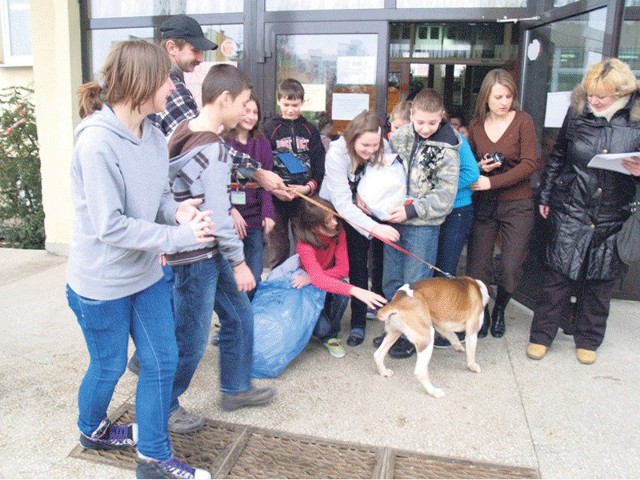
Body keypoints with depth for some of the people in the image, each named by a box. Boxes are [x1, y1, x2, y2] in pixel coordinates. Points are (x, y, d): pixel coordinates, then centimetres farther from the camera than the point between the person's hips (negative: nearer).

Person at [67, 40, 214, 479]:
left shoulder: (154, 135, -1)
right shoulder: (97, 143, -25)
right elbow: (110, 226, -26)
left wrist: (179, 210, -16)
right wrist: (180, 236, -24)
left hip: (147, 273, 7)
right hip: (102, 282, -7)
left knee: (163, 361, 11)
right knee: (109, 368, 15)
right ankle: (92, 430, 49)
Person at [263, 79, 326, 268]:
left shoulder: (310, 130, 8)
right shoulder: (269, 128, 1)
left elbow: (319, 165, 3)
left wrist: (309, 187, -14)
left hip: (305, 199, 2)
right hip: (276, 198, -2)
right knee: (278, 249, 7)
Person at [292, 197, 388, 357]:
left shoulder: (338, 230, -20)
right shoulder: (305, 245, -32)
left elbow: (342, 269, -22)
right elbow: (319, 280, -47)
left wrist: (311, 278, -32)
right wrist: (355, 290, -59)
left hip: (330, 283, 4)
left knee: (342, 293, -32)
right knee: (323, 327, -30)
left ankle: (331, 336, -8)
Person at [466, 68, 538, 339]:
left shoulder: (523, 121, -5)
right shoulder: (476, 125, 3)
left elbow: (529, 164, -13)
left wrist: (491, 182, -20)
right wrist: (478, 167, -10)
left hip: (517, 205, -2)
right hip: (483, 204, 2)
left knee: (510, 268, -4)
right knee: (477, 268, 1)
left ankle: (499, 311, 27)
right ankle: (481, 314, 27)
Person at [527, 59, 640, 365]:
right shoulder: (577, 113, -1)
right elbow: (557, 158, 9)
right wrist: (545, 196, 12)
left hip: (613, 216, 0)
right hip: (571, 210, 0)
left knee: (601, 280, 11)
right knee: (558, 274, 4)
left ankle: (588, 339, 29)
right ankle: (541, 335, 19)